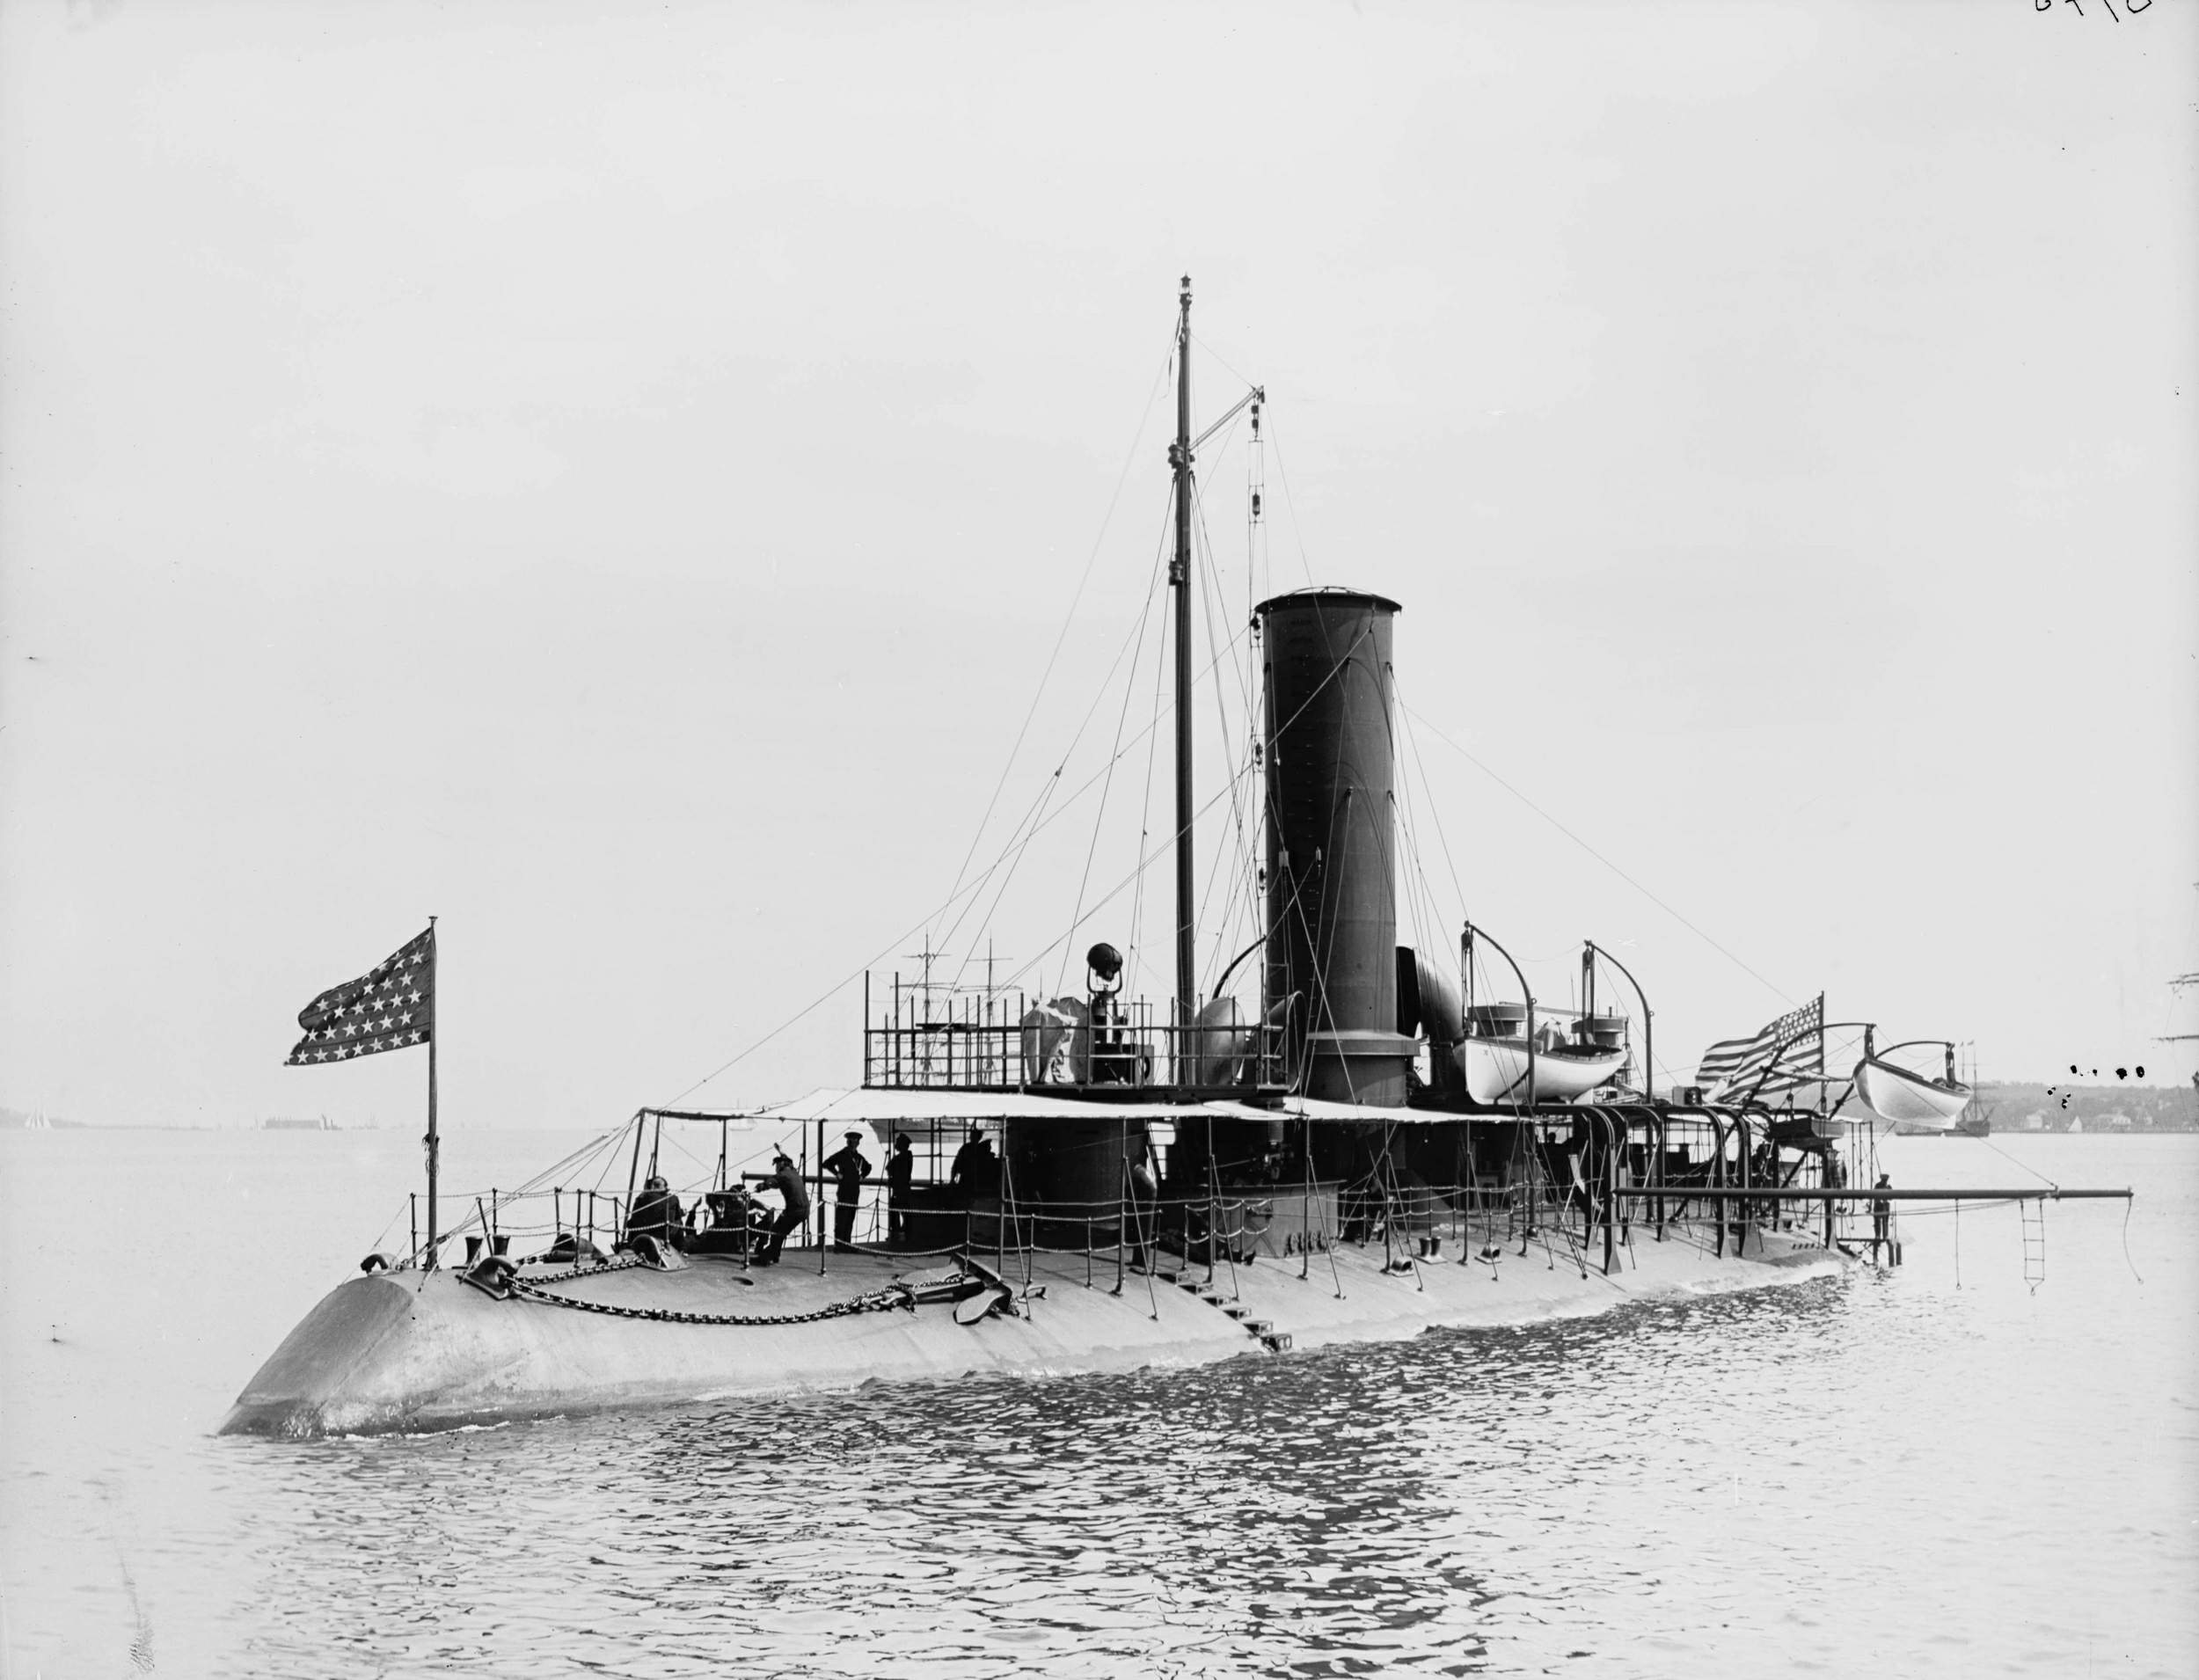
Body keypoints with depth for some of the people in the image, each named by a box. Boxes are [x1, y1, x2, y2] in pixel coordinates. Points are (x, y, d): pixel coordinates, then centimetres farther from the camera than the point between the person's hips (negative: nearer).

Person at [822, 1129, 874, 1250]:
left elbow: (867, 1167, 35)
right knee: (841, 1219, -8)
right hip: (844, 1191, -7)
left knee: (850, 1219, 8)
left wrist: (862, 1176, 19)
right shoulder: (842, 1154, -4)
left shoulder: (858, 1156, 16)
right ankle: (839, 1244, -7)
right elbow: (827, 1163, -11)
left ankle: (847, 1243, 12)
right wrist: (837, 1174, -10)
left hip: (855, 1191, 7)